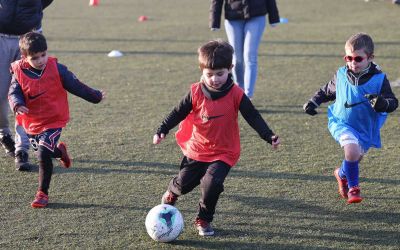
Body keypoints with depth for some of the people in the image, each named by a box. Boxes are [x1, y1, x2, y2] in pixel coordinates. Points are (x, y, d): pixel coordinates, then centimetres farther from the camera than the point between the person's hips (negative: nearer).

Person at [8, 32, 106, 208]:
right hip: (31, 123, 4)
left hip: (53, 121, -4)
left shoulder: (56, 69, -11)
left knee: (43, 155, -17)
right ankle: (59, 151, 54)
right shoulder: (19, 73, -8)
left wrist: (95, 96, 7)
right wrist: (17, 105, -34)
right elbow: (14, 93, -11)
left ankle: (43, 193, -2)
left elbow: (75, 86, -1)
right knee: (41, 153, 19)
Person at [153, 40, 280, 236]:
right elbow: (178, 113, -1)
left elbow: (253, 117, -10)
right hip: (196, 149, 2)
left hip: (223, 153, -2)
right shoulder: (196, 93, -10)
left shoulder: (236, 95, -13)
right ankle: (171, 193, 49)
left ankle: (204, 220, 7)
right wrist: (162, 131, -8)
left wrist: (269, 137, -20)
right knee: (183, 183, 9)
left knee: (212, 185, -19)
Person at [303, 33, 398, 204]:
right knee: (352, 150, -27)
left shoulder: (379, 79, -14)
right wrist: (313, 102, 8)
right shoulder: (341, 75, -7)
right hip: (341, 123, -1)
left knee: (355, 159, 17)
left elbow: (393, 103, -14)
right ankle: (353, 187, -6)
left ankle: (342, 174, 54)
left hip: (366, 128, 1)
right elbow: (328, 91, 14)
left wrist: (382, 103, -35)